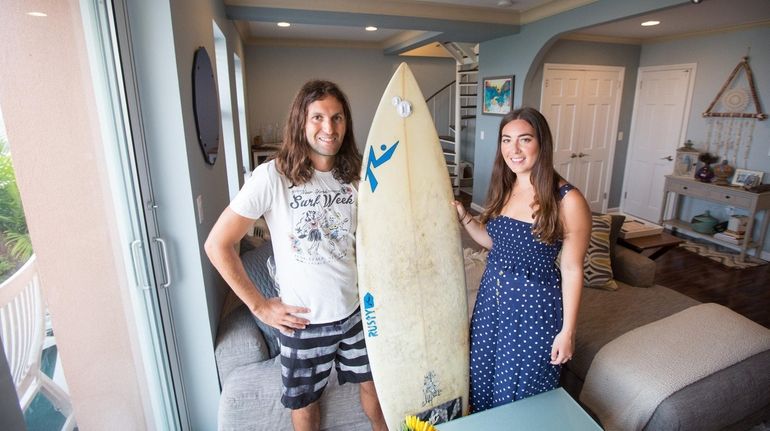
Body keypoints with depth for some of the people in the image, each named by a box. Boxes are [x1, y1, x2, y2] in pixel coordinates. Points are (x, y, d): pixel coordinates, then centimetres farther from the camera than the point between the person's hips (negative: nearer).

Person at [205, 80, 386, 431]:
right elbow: (217, 245, -13)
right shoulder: (272, 176, -18)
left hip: (357, 310, 4)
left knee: (372, 383, 23)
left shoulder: (356, 174, -5)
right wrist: (259, 306, -11)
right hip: (304, 320, -3)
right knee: (305, 401, 20)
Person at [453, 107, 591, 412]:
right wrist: (463, 217, -4)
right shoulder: (503, 189, -1)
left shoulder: (568, 201, -19)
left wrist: (567, 330, -10)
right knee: (484, 374, 23)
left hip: (534, 302, -6)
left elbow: (572, 270, -13)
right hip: (492, 294, 6)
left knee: (521, 387, 15)